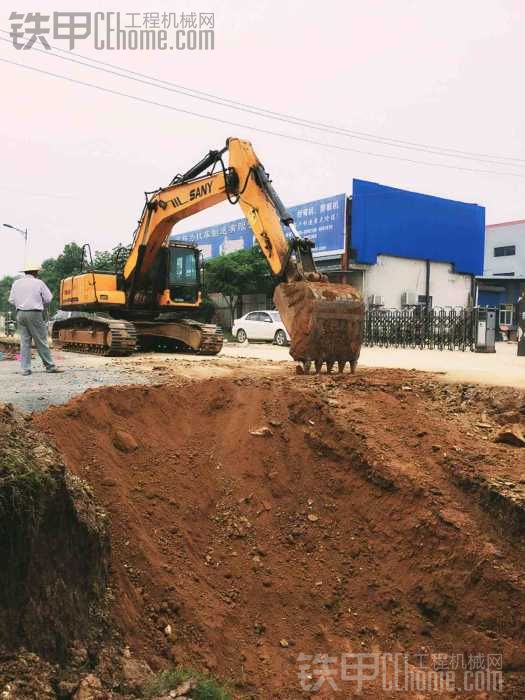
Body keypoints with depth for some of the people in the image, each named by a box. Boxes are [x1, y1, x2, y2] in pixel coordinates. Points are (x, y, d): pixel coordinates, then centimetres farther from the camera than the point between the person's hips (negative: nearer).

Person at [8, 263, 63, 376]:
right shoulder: (38, 282, -4)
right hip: (34, 314, -4)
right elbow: (48, 299, -3)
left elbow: (11, 300, 6)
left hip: (20, 314, 4)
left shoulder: (16, 283, 7)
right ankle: (50, 366, 6)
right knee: (41, 341, 1)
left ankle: (25, 369, 6)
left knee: (24, 341, 7)